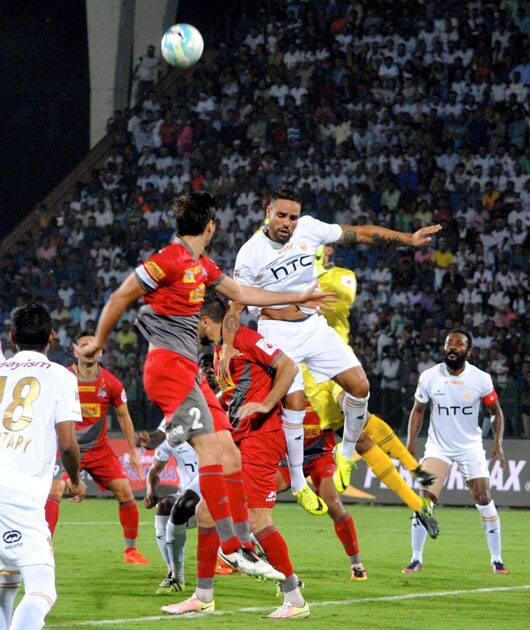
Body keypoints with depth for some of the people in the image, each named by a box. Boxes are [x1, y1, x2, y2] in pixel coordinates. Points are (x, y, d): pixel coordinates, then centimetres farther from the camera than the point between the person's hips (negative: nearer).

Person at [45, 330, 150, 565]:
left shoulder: (111, 383, -4)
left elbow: (123, 416, 8)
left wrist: (133, 452, 8)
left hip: (100, 449, 2)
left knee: (125, 491, -6)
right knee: (54, 490, -22)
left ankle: (131, 550, 9)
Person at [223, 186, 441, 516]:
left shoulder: (309, 228, -3)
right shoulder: (251, 253, -13)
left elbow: (360, 233, 4)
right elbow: (235, 305, -11)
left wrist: (407, 238, 1)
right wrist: (228, 347, -23)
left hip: (314, 325, 5)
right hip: (278, 333, -5)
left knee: (359, 385, -5)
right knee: (295, 404, -14)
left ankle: (347, 451, 18)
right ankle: (298, 482, 1)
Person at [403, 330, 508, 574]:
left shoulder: (480, 379, -10)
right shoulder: (429, 377, -8)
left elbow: (496, 411, 3)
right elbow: (418, 410, 7)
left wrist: (498, 442, -8)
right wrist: (410, 442, -1)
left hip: (470, 447, 0)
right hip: (438, 446, 0)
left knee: (484, 500, -6)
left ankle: (496, 559, 5)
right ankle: (416, 558, -2)